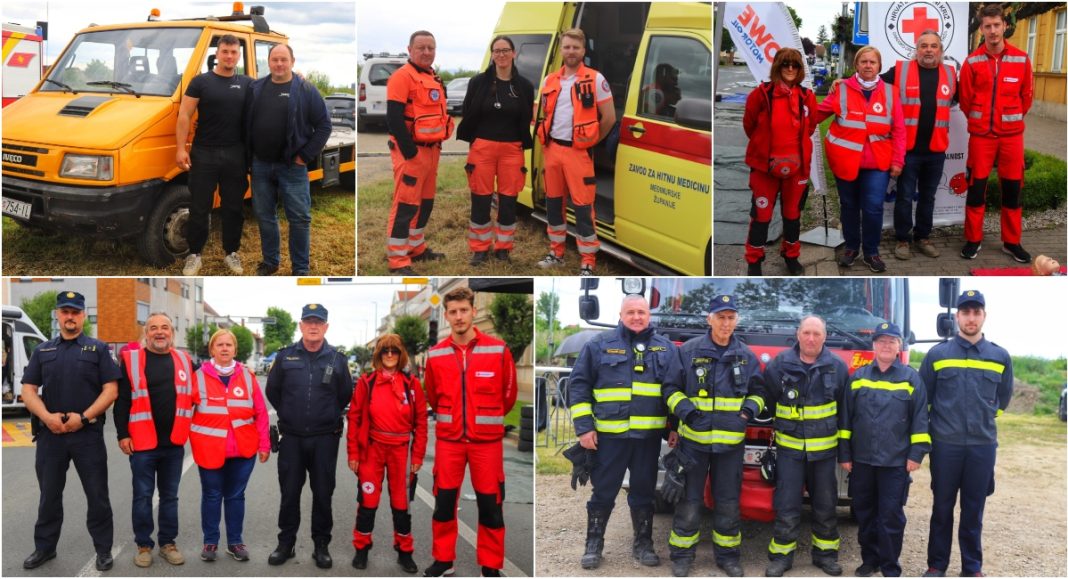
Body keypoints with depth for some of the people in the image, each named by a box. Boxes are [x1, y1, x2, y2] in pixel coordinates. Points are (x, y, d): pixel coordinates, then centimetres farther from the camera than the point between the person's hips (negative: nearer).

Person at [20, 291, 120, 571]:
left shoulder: (98, 348, 3)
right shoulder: (42, 351, 11)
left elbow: (111, 390, -3)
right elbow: (28, 390, 5)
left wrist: (83, 417, -14)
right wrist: (46, 416, -13)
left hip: (88, 433, -2)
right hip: (50, 433, 3)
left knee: (97, 495, 2)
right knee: (49, 494, 13)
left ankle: (103, 549, 13)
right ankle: (44, 547, 26)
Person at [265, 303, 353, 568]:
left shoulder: (337, 360, 0)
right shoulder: (285, 356, 1)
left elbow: (345, 395, 10)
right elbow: (273, 391, 11)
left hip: (325, 439, 0)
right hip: (291, 437, 1)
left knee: (323, 494, 5)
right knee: (289, 493, 7)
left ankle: (321, 545, 16)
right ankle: (286, 543, 20)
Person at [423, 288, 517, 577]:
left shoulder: (499, 350, -7)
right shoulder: (435, 355, -1)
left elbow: (509, 394, 6)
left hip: (487, 440, -2)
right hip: (448, 440, 2)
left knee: (490, 505, 5)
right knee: (444, 502, 9)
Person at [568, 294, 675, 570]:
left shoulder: (665, 348, 9)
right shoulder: (599, 345, 1)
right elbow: (579, 385, 0)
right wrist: (584, 427, -7)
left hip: (649, 435, 2)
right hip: (609, 434, -2)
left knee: (644, 492, 12)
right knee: (603, 492, 6)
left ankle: (643, 544, 25)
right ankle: (594, 544, 19)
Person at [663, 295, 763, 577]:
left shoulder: (746, 356, 6)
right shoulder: (689, 350, -4)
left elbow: (758, 391, 15)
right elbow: (670, 387, 1)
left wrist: (750, 408, -5)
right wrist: (683, 409, -15)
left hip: (731, 443, 2)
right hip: (693, 439, -2)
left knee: (728, 503, 11)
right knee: (689, 501, 5)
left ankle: (728, 555, 25)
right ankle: (682, 554, 18)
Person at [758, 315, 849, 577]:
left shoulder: (837, 367, -1)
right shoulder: (779, 364, -5)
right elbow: (764, 394, 5)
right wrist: (783, 420, 4)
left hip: (824, 449, 2)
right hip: (789, 448, -1)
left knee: (825, 505, 12)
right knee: (787, 506, -1)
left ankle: (825, 553, 26)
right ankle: (781, 555, 10)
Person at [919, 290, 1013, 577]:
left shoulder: (1000, 357, 4)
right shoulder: (937, 354, -1)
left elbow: (1003, 398, 19)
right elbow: (922, 396, 8)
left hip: (983, 445, 1)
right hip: (945, 444, -1)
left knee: (974, 509, 9)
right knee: (942, 507, 8)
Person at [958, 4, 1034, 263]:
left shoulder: (1021, 59, -2)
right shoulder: (972, 62, -5)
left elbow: (1027, 95, 8)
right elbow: (965, 100, 2)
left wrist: (1011, 119, 13)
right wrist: (979, 121, 11)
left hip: (1012, 134, 1)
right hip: (980, 134, -1)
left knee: (1013, 188, 6)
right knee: (976, 187, 3)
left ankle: (1011, 242, 18)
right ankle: (973, 240, 14)